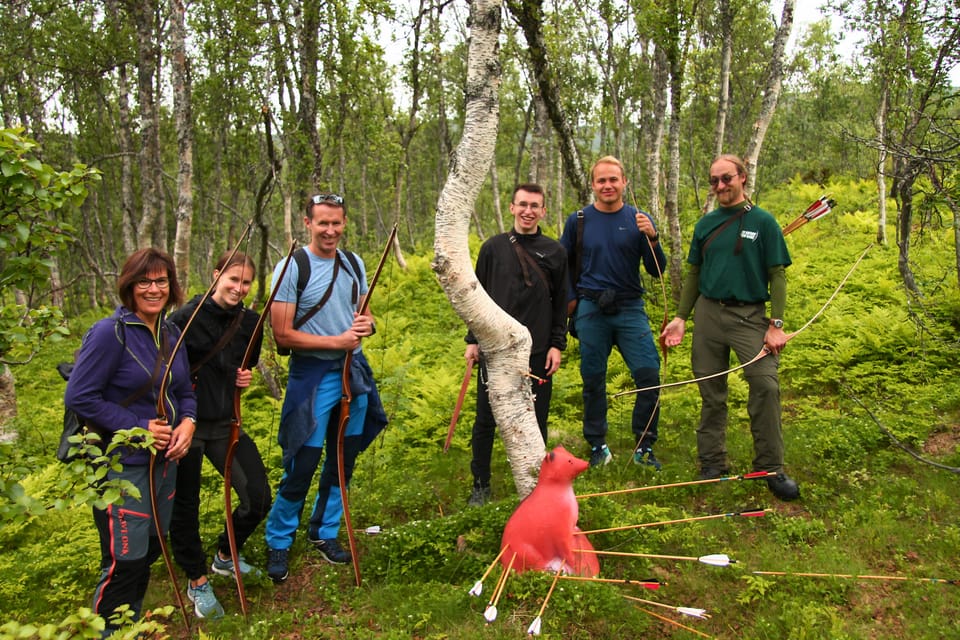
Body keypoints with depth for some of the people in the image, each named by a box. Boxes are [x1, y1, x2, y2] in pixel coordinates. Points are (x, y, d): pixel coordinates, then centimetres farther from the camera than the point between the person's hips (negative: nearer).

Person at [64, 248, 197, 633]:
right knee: (125, 561, -1)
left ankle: (133, 623, 42)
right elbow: (78, 398, -18)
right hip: (122, 466, -7)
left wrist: (188, 421, -8)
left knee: (150, 550, 20)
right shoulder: (109, 333, -17)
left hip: (164, 459, 7)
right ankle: (111, 629, 25)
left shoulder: (171, 333, 5)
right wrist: (138, 428, -19)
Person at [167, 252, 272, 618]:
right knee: (184, 507, 8)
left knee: (259, 499, 3)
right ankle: (197, 582, 31)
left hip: (225, 423, 5)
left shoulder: (250, 322, 2)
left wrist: (246, 377, -3)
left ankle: (225, 557, 33)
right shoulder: (187, 317, -14)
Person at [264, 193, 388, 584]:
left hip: (354, 370, 6)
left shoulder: (354, 264, 7)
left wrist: (367, 325, -6)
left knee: (343, 460, 15)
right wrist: (337, 341, -17)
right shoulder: (292, 268, -11)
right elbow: (283, 334, -14)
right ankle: (278, 541, 21)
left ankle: (324, 532, 33)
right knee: (302, 466, -1)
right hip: (313, 374, -6)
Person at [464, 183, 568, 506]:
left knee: (536, 420, 6)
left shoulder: (554, 252, 6)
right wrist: (473, 340, 4)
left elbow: (560, 302, 7)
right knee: (486, 420, 5)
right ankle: (481, 485, 21)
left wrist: (557, 345, 1)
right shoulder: (493, 247, 6)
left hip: (538, 352, 0)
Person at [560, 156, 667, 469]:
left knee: (649, 374, -8)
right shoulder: (578, 220, 3)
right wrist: (570, 298, 4)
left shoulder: (640, 220, 3)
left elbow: (656, 271, 0)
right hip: (590, 310, 0)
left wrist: (652, 238, -15)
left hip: (630, 308, 0)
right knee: (593, 380, 7)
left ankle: (644, 446, 9)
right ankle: (597, 446, 22)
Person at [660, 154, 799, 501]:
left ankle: (771, 468, -1)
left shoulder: (763, 221, 1)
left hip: (750, 315, -3)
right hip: (708, 313, 3)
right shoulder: (705, 224, 10)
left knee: (766, 385, -15)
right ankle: (712, 464, 19)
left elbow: (777, 275, -2)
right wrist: (681, 318, 7)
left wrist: (776, 324, -9)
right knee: (711, 392, 7)